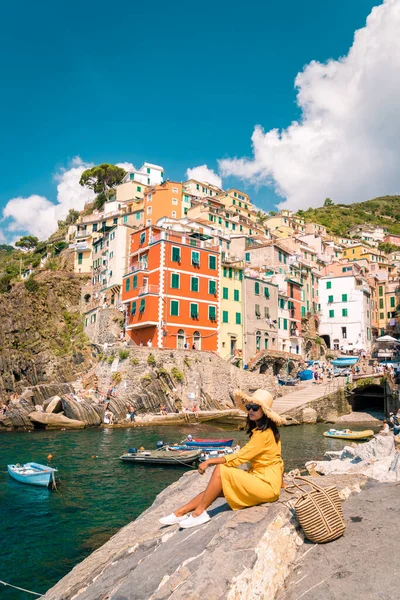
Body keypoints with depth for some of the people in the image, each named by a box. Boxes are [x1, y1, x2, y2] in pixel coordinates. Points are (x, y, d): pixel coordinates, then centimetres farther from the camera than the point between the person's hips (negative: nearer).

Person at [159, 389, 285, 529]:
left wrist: (209, 461, -16)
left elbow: (239, 457, -20)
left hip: (267, 485, -8)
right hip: (259, 478, 9)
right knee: (217, 488, -4)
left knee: (220, 469, -19)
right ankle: (179, 513, -1)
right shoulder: (259, 429, 12)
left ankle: (199, 512, -11)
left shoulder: (264, 433, -18)